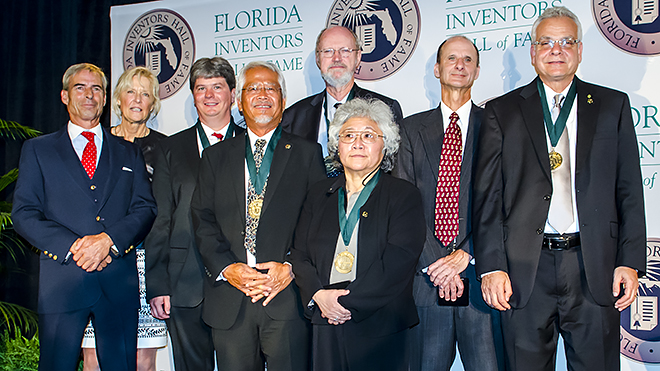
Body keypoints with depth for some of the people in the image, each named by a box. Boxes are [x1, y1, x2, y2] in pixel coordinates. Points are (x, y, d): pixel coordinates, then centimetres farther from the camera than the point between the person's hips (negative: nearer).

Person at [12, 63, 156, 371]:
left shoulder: (129, 153, 16)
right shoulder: (37, 150, 11)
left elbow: (146, 208, 5)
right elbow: (24, 214, 2)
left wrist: (108, 239, -13)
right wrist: (72, 246, -13)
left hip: (119, 283, 2)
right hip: (62, 282, -1)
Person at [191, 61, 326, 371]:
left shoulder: (307, 153, 9)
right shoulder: (216, 156, 15)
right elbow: (203, 220, 7)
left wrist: (291, 268, -12)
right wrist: (226, 268, -8)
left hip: (287, 298, -2)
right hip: (229, 302, 2)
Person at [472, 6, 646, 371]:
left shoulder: (613, 106, 10)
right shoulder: (502, 112, 7)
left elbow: (629, 190, 8)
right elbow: (487, 195, 2)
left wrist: (631, 261, -1)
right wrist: (491, 267, -6)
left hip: (594, 268, 1)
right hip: (524, 270, -1)